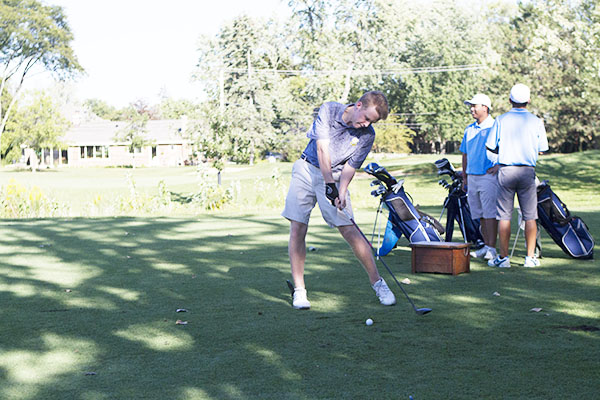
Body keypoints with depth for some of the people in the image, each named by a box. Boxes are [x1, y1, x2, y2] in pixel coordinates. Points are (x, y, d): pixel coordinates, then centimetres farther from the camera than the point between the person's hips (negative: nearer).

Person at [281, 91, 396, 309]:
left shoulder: (367, 135, -8)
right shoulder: (328, 110, -12)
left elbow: (350, 167, -6)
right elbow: (322, 148, -19)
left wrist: (341, 192, -23)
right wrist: (329, 184, -26)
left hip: (336, 177, 0)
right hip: (307, 169, 0)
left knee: (350, 231, -9)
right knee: (297, 229, -7)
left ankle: (377, 282, 4)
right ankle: (299, 290, 1)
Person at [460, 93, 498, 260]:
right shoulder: (469, 130, 17)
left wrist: (499, 165, -14)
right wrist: (464, 177, 18)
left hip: (489, 176, -7)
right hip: (472, 176, 7)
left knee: (490, 213, -10)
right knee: (480, 214, 8)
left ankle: (491, 248, -10)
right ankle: (486, 246, 13)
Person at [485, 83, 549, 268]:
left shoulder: (501, 120, -1)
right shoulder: (536, 121, 1)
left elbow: (490, 146, 2)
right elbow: (542, 149, 7)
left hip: (506, 170, -1)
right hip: (528, 171, 1)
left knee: (504, 216, 3)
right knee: (530, 216, 6)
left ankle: (503, 257, 4)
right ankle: (530, 257, 7)